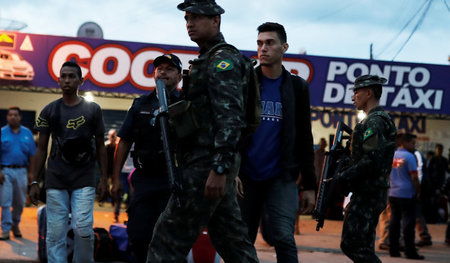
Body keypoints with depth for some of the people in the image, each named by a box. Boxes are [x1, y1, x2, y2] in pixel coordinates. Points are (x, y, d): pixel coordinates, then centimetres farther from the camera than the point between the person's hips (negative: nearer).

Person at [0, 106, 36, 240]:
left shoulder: (27, 133, 7)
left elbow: (31, 155, 9)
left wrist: (30, 173, 5)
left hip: (21, 171, 2)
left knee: (20, 202, 10)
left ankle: (15, 225, 28)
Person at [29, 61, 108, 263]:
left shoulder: (92, 110, 6)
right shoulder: (49, 111, 7)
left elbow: (100, 146, 9)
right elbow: (41, 149, 9)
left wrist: (104, 177, 3)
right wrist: (34, 182, 4)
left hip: (84, 179, -1)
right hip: (56, 179, 1)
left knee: (83, 229, -12)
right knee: (55, 233, -2)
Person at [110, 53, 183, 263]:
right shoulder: (141, 105, 13)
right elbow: (124, 142, 13)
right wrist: (116, 178, 8)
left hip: (173, 181, -3)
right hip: (144, 180, 3)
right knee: (138, 236, 2)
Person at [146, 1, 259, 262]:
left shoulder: (223, 60, -11)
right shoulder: (208, 60, 21)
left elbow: (230, 118, -21)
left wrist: (219, 169, -27)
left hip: (207, 165, -10)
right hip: (215, 164, 10)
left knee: (169, 240, -9)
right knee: (231, 238, 10)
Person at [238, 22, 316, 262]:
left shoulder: (297, 87, 7)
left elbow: (304, 138, 10)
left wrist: (309, 185, 7)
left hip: (282, 178, 0)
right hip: (246, 176, 1)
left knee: (284, 239, -15)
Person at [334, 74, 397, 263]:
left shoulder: (374, 122, -14)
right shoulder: (381, 120, 19)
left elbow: (372, 160, -24)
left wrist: (343, 177, -16)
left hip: (367, 194, -10)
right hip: (374, 193, 10)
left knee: (351, 244, -12)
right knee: (363, 247, 12)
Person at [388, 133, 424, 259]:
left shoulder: (392, 155, 9)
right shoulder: (409, 156, -11)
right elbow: (414, 177, -14)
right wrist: (418, 191, -4)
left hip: (393, 193, 7)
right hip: (407, 194, -6)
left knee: (394, 221, 10)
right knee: (408, 222, -4)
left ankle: (393, 250, 12)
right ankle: (410, 251, -3)